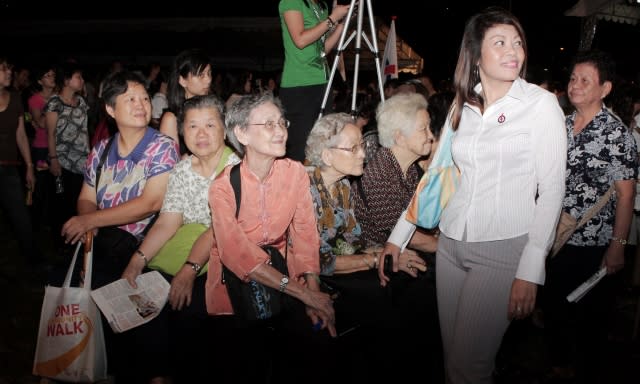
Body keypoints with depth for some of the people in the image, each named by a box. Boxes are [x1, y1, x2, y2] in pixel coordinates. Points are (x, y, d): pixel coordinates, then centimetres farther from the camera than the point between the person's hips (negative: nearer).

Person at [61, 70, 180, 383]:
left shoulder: (163, 147, -4)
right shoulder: (101, 151, 14)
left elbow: (150, 203, -14)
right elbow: (86, 199, 18)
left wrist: (91, 221, -12)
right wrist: (86, 219, -7)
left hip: (145, 248, -6)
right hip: (104, 244, 6)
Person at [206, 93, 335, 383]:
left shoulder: (296, 172, -4)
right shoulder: (223, 186, -13)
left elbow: (305, 235, -4)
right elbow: (238, 254, -20)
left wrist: (313, 290, -16)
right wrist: (302, 292, -24)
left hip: (282, 273, 3)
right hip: (235, 283, -3)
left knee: (317, 338, -11)